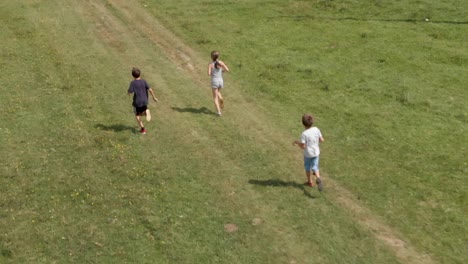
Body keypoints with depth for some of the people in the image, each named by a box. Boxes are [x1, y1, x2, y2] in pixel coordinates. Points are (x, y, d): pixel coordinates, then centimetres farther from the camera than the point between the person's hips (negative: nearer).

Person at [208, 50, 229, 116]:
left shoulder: (210, 64, -10)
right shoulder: (220, 62, -2)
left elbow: (209, 74, -17)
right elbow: (227, 69, -5)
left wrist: (210, 72, 7)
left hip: (214, 82, -3)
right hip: (221, 81, 3)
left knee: (215, 98, 7)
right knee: (217, 92, 34)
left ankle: (219, 112, -2)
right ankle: (221, 98, 5)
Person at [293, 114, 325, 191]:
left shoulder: (304, 134, -24)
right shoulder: (316, 129, -9)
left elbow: (303, 146, -20)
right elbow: (322, 140, -2)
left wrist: (297, 142, -5)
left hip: (308, 154, -4)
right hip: (316, 153, 4)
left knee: (307, 168, 19)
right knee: (315, 167, 14)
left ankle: (310, 182, 34)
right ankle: (318, 178, -14)